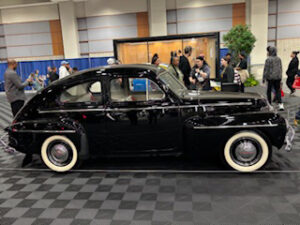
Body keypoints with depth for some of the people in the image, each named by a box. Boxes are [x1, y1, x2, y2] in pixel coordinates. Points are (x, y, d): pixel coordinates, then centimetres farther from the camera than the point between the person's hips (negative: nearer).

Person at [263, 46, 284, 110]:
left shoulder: (268, 59, -12)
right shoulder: (279, 59, 6)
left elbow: (266, 69, -11)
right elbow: (281, 68, 12)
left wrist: (264, 78, -5)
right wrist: (280, 77, 21)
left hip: (270, 77, -5)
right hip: (278, 77, 5)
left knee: (269, 90, 8)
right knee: (278, 90, 7)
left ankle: (269, 104, 15)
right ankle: (280, 104, -6)